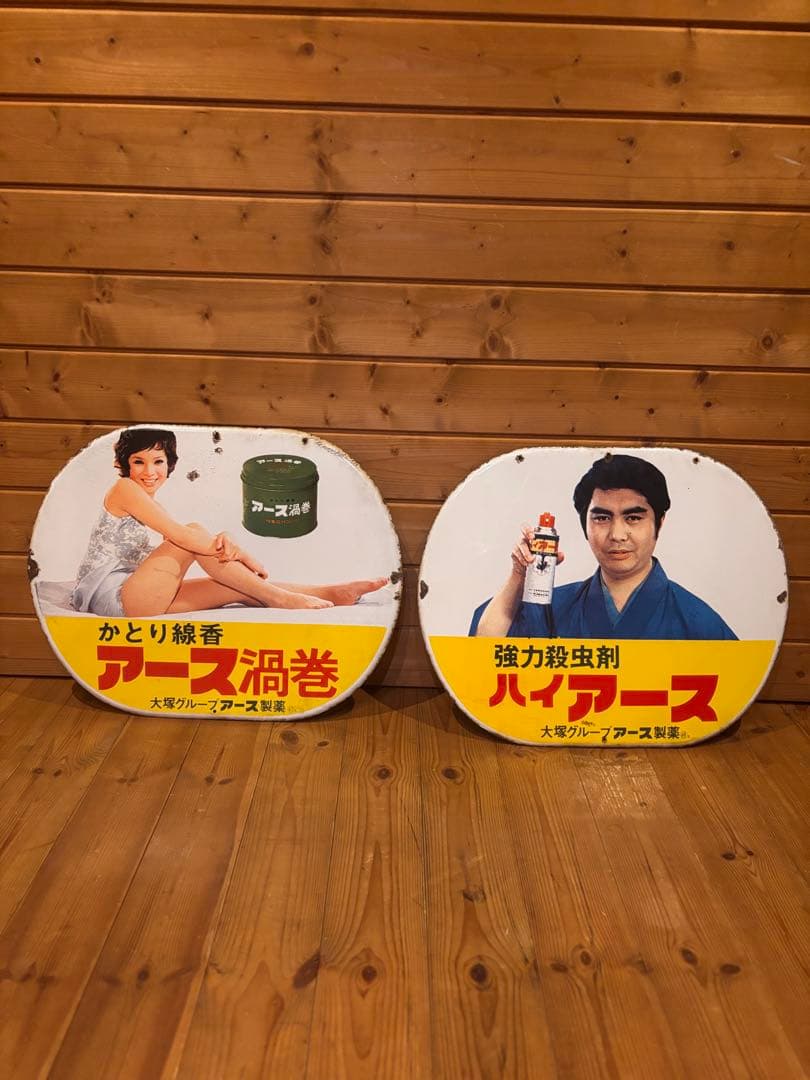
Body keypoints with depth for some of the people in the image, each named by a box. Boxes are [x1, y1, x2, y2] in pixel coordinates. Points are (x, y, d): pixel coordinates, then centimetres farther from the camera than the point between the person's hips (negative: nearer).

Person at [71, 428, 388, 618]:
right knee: (194, 531, -20)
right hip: (112, 596, -8)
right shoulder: (124, 488, -7)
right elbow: (180, 536, -17)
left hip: (133, 600, 8)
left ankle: (330, 594, -4)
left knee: (236, 587, -4)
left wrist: (222, 543, -21)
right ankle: (276, 598, -19)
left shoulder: (151, 506, 19)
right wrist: (238, 553, -16)